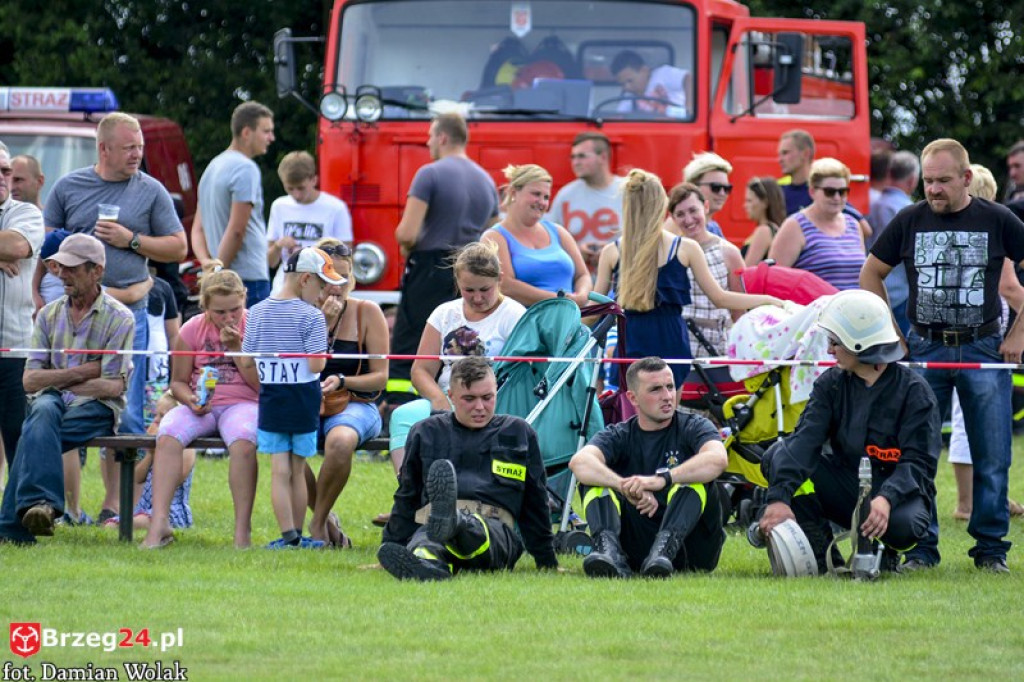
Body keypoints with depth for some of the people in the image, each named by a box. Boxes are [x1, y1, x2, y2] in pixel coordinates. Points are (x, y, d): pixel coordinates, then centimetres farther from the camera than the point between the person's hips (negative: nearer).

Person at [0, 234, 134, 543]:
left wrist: (57, 380, -4)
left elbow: (112, 387, -8)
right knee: (43, 411, -36)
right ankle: (41, 502, -50)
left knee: (34, 434, -33)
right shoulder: (49, 315, 14)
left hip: (96, 408, -4)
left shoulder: (118, 318, 0)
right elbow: (30, 381, 6)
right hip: (52, 402, 4)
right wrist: (82, 372, -5)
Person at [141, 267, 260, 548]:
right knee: (168, 437, -30)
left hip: (242, 405, -2)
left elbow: (262, 386, -4)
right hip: (199, 406, 2)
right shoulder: (192, 330, 5)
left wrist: (237, 349, -13)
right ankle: (159, 523, -33)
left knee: (243, 444, -36)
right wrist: (191, 400, -13)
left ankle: (243, 529, -32)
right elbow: (178, 382, 10)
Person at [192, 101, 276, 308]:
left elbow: (198, 229, 18)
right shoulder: (246, 169, -11)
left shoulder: (214, 167, 18)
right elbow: (237, 230, -18)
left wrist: (207, 262, 2)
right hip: (249, 274, -9)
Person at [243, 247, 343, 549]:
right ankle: (298, 534, 14)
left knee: (280, 471, 1)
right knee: (297, 469, 8)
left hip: (270, 400, 2)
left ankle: (288, 535, -5)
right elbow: (316, 365, -15)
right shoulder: (311, 316, -11)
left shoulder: (257, 313, 3)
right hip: (304, 401, -2)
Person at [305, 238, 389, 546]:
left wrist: (342, 381, -19)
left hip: (356, 404, -2)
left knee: (340, 441, -39)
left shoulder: (367, 312, 0)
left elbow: (380, 377, -1)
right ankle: (326, 519, -9)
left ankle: (318, 522, -15)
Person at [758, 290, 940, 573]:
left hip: (898, 490, -4)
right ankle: (815, 543, -9)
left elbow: (917, 462, -19)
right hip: (844, 491, 4)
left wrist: (886, 499, -39)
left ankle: (881, 550, 0)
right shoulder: (832, 383, 1)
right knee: (778, 456, -16)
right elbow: (805, 441, -13)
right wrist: (779, 497, -29)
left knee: (903, 525, -39)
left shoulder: (914, 391, -11)